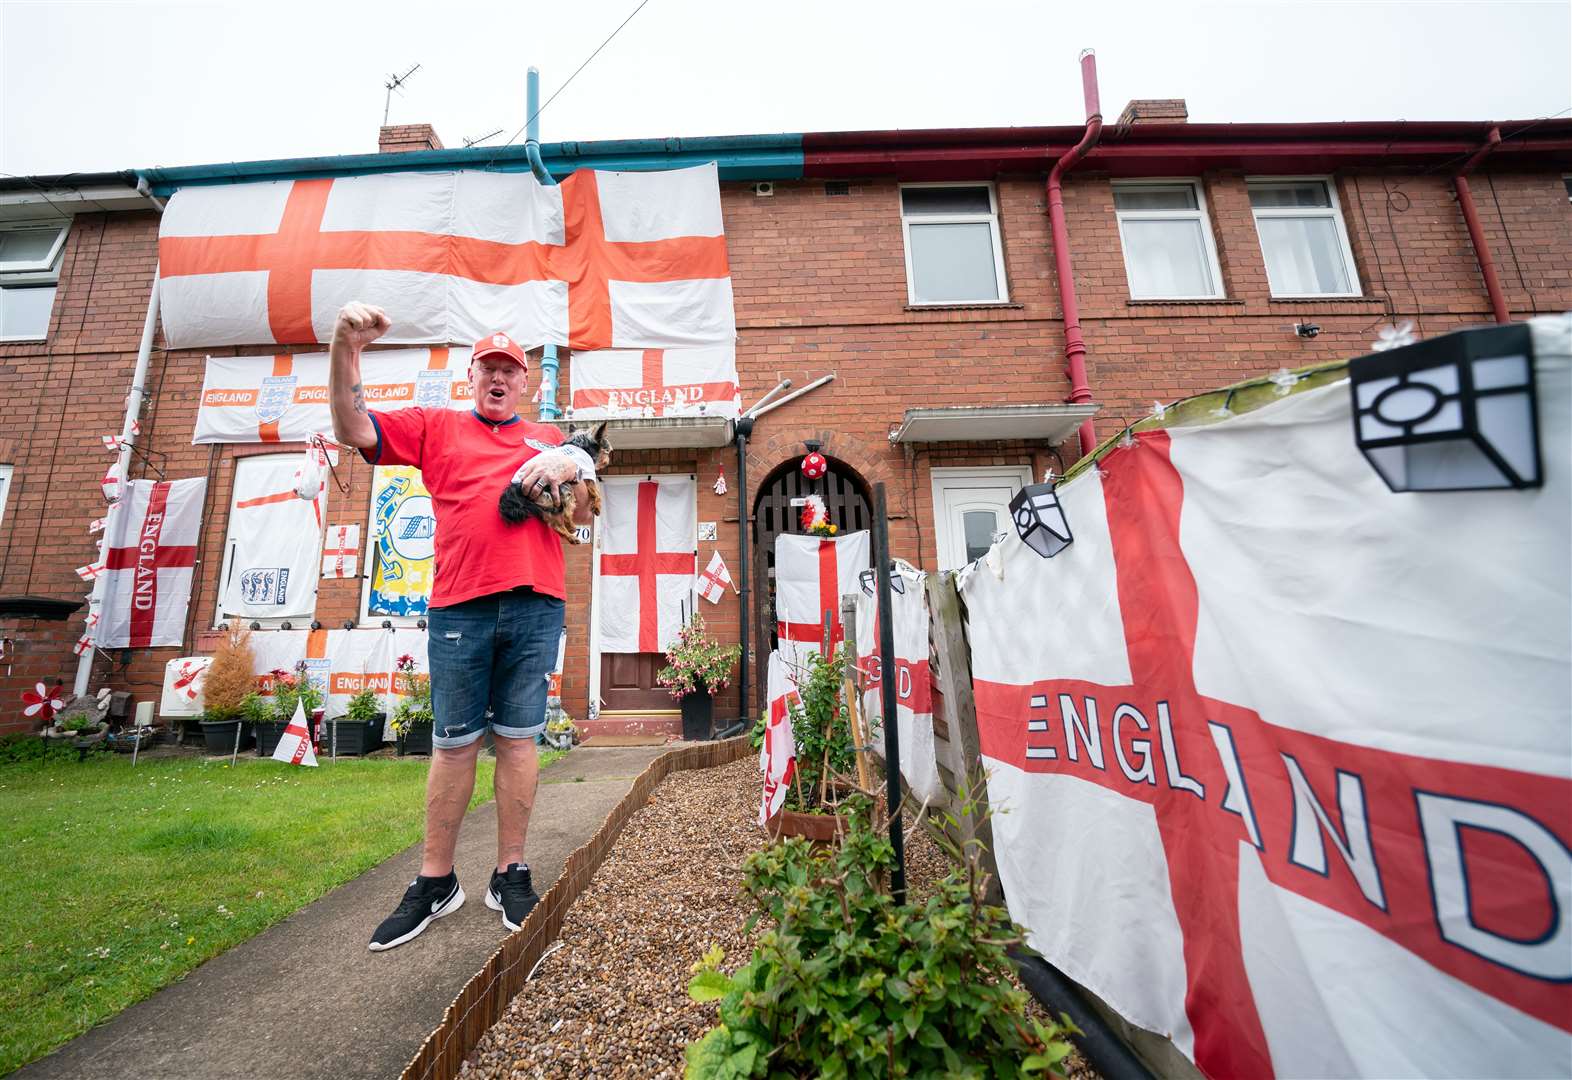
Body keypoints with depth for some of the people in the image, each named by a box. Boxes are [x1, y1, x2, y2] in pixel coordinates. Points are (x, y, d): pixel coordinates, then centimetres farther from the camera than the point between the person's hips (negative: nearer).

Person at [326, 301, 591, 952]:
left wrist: (571, 470, -5)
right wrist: (345, 351, -5)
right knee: (454, 744, 7)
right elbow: (353, 431, 7)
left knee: (517, 739, 6)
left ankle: (510, 876, 20)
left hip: (535, 605, 1)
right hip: (459, 606, 0)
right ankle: (435, 882, 23)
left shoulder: (549, 440, 20)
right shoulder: (437, 427, 18)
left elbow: (585, 515, 15)